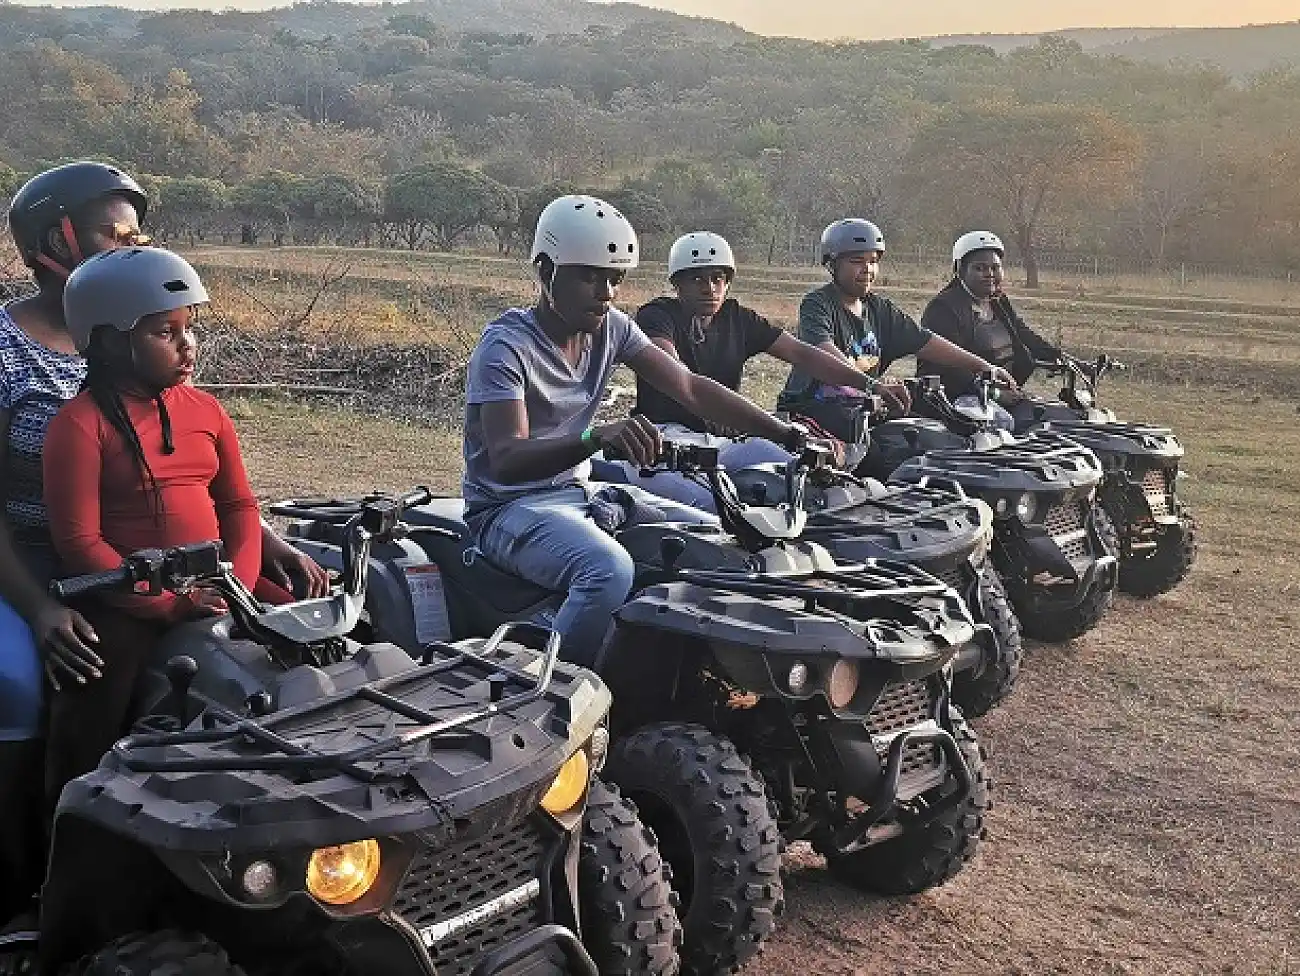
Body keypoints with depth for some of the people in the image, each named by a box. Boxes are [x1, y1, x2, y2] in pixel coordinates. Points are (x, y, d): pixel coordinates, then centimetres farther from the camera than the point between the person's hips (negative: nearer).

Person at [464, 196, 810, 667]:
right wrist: (595, 438, -48)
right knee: (609, 570, -37)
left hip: (579, 492, 8)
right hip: (508, 508, -8)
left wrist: (787, 434, -13)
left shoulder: (612, 328, 4)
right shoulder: (506, 346, -18)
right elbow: (507, 461, -30)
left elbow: (691, 388, -1)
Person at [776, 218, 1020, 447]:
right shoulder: (817, 304, -9)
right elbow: (823, 352, -29)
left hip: (860, 408, 7)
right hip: (810, 407, -7)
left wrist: (985, 367, 8)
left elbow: (925, 341, 15)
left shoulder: (879, 309, 15)